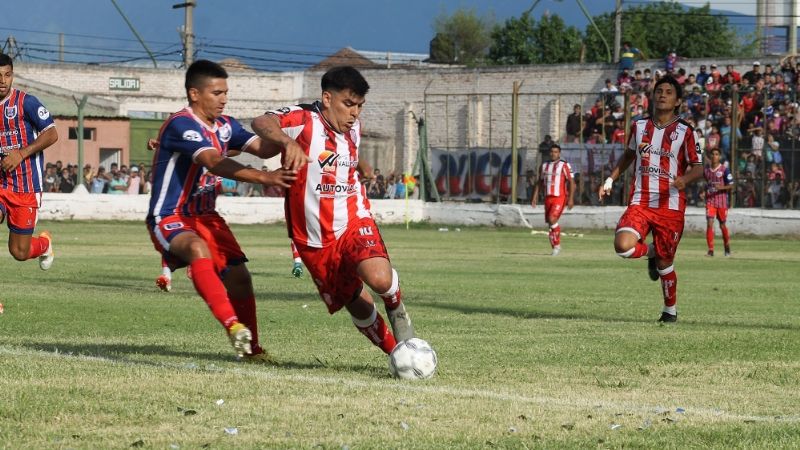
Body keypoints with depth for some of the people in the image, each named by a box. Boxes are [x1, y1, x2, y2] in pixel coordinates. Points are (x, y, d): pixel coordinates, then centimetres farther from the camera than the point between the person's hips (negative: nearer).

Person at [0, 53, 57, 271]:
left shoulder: (25, 102, -8)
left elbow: (51, 134, -10)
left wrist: (21, 154, -18)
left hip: (26, 187, -3)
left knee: (19, 252, 4)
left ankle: (44, 243, 37)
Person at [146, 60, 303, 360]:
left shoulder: (224, 126, 7)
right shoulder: (181, 125, -20)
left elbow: (261, 147, -6)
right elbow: (214, 163, -34)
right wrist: (265, 177, -43)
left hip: (206, 217, 9)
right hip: (169, 219, -9)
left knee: (238, 276, 1)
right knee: (198, 248, -38)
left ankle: (251, 348, 18)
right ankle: (232, 324, -46)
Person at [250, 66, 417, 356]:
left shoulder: (353, 128, 6)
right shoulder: (304, 120, -14)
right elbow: (261, 124, -36)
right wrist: (287, 142, -52)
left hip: (354, 224, 2)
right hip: (315, 240, -2)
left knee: (380, 279, -29)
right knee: (358, 307, 4)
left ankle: (396, 309, 4)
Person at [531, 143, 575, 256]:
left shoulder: (564, 165, -4)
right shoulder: (544, 166, 13)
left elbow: (571, 182, -6)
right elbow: (540, 183, 19)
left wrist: (571, 199, -13)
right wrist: (535, 197, 10)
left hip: (560, 197, -6)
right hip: (548, 198, 6)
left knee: (552, 219, -21)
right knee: (550, 223, 7)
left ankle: (557, 245, -7)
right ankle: (555, 248, 19)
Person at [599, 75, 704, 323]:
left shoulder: (685, 133, -1)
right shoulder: (639, 127, 9)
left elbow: (698, 168, 0)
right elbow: (628, 156, 26)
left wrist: (685, 179, -21)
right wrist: (610, 180, 18)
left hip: (670, 207, -2)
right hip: (639, 203, 2)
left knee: (665, 262, 4)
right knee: (623, 246, -23)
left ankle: (670, 309, 27)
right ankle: (650, 253, 13)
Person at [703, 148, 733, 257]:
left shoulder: (724, 170, -5)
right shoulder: (706, 169, 7)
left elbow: (731, 186, -5)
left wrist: (721, 187, -22)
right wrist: (704, 192, 9)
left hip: (722, 201, -2)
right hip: (710, 200, 2)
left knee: (722, 225, 9)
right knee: (709, 224, -12)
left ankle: (727, 247, 31)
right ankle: (710, 250, -12)